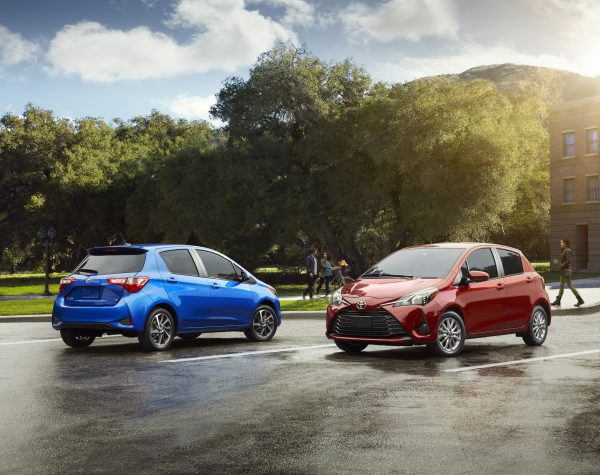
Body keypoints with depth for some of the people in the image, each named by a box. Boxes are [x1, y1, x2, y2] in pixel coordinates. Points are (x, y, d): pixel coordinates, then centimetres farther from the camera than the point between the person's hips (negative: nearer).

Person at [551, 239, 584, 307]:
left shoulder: (567, 251, -15)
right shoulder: (564, 251, 14)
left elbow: (568, 261, -24)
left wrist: (561, 265, -16)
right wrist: (558, 262, 8)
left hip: (566, 270, -10)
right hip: (563, 271, 10)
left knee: (570, 286, -5)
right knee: (561, 286, 9)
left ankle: (580, 300, 1)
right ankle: (557, 301, 11)